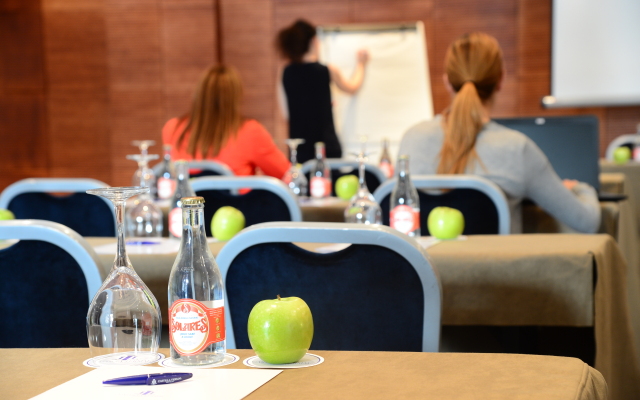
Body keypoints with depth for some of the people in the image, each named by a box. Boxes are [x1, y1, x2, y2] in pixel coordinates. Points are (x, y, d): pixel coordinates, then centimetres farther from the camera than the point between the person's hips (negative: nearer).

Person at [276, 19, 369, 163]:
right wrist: (360, 64, 33)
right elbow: (352, 88, 16)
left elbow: (287, 113, 8)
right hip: (327, 146, -3)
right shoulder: (328, 71, -5)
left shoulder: (286, 74, 2)